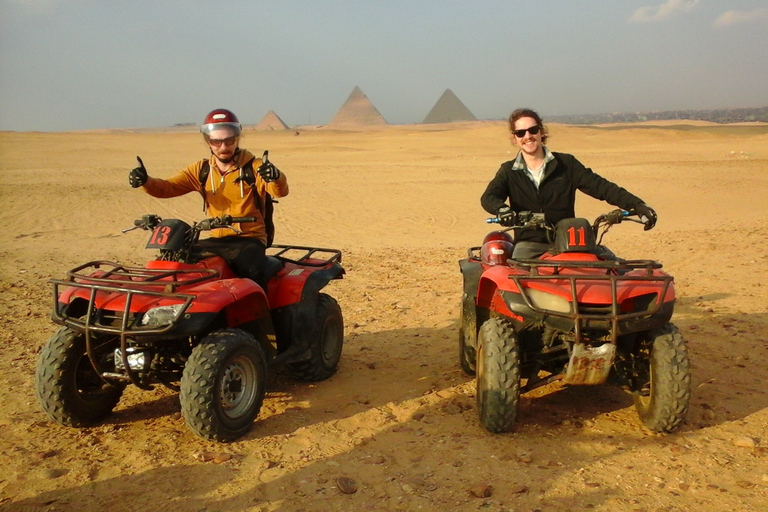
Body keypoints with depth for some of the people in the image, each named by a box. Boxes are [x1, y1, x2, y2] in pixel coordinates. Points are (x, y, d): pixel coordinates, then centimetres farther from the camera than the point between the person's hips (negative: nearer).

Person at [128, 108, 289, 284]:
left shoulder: (254, 167, -5)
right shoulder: (201, 170, 8)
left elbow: (280, 191, -21)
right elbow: (167, 188, 0)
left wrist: (275, 177, -45)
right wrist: (145, 181, -23)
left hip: (249, 239, -5)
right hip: (217, 240, 5)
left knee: (248, 271, -33)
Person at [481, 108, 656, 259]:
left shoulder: (566, 164, 8)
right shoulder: (509, 171, 9)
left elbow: (599, 186, 0)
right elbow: (489, 197, -7)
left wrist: (637, 205, -14)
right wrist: (501, 209, -33)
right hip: (529, 245, 0)